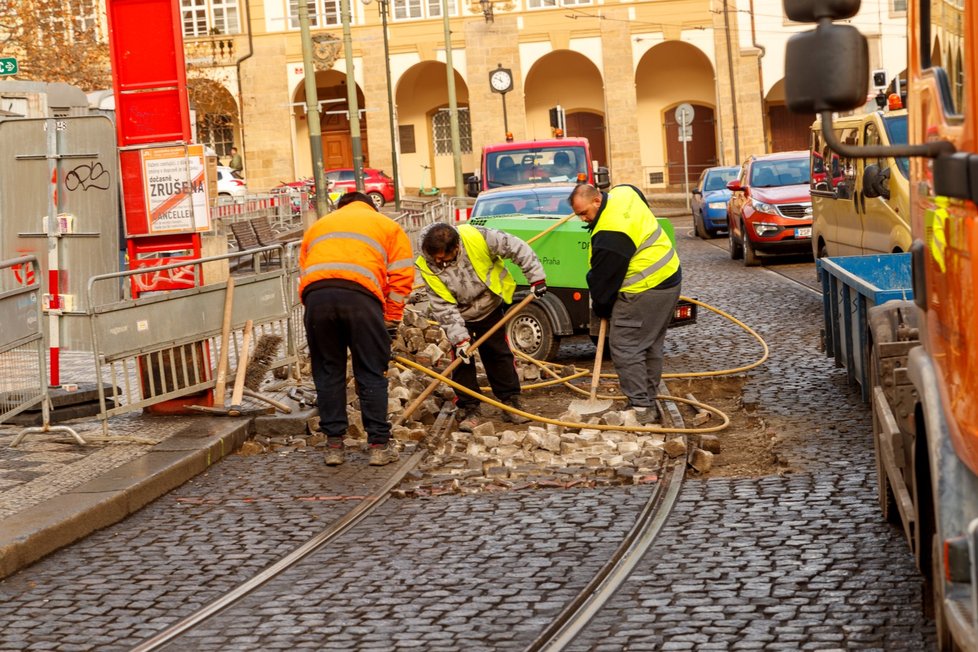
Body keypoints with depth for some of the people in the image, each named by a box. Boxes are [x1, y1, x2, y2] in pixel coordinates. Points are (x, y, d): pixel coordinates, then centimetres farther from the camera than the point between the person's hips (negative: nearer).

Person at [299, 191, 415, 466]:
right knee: (371, 374, 6)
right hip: (360, 294, -2)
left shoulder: (317, 226, 35)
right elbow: (401, 278, 15)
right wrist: (390, 324, 18)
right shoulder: (388, 226, 28)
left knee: (328, 373, 12)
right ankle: (379, 445, 9)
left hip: (315, 293, 2)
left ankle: (334, 444, 14)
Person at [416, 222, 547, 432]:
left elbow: (517, 249, -20)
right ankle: (468, 409, 4)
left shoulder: (477, 238, -32)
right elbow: (443, 306, -24)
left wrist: (536, 277, -17)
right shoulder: (428, 266, -28)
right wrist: (459, 338, -26)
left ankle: (511, 402, 16)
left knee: (500, 354, 6)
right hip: (458, 316, -1)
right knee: (462, 360, -5)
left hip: (490, 307, 1)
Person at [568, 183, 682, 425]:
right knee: (651, 347, 17)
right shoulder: (624, 193, 3)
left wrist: (601, 309, 2)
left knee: (625, 348, -5)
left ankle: (640, 408, -6)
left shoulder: (610, 236, -25)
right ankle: (649, 403, 26)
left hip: (644, 292, -10)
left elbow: (604, 278, -15)